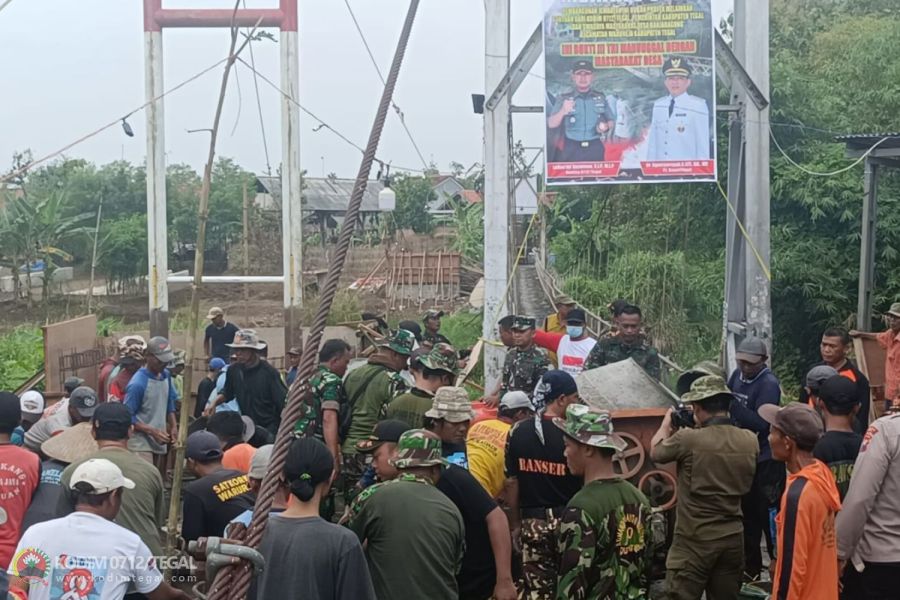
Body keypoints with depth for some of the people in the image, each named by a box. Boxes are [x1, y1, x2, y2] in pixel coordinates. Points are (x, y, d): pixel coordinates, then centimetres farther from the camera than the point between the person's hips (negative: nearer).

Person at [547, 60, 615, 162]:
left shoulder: (601, 98, 8)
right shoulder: (564, 99, 2)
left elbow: (612, 120, 16)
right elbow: (551, 124, -5)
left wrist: (606, 127, -7)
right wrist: (562, 112, -24)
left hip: (595, 148, 2)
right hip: (572, 150, -2)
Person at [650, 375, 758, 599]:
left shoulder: (688, 439, -17)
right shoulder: (750, 441, -2)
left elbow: (655, 452, 2)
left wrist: (667, 423, 20)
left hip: (694, 541, -5)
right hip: (733, 538, 5)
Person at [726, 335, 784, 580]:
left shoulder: (769, 384, -18)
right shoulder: (738, 375, 4)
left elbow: (760, 423, -27)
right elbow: (729, 407, 13)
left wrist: (732, 404, -32)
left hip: (765, 460, -8)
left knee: (768, 515, -1)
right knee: (747, 513, 17)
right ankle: (751, 567, 29)